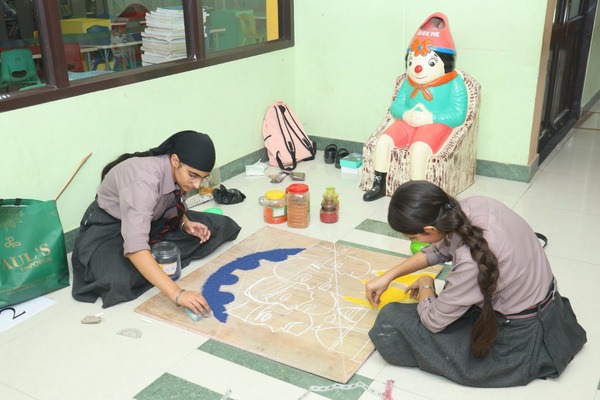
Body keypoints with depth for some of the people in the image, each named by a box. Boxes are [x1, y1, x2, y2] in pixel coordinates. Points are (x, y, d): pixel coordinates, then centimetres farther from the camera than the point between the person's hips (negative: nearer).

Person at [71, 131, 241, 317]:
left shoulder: (177, 171, -15)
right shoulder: (144, 180, -37)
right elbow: (135, 246, -47)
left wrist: (185, 223, -16)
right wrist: (177, 294, -51)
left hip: (147, 220, 7)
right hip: (109, 229, -7)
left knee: (220, 226, -6)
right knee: (120, 279, -38)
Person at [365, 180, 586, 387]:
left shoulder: (471, 264, -35)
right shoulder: (474, 205, -14)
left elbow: (433, 321, -18)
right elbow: (443, 248, 7)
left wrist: (425, 284, 2)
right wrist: (388, 276, 10)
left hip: (519, 339, -8)